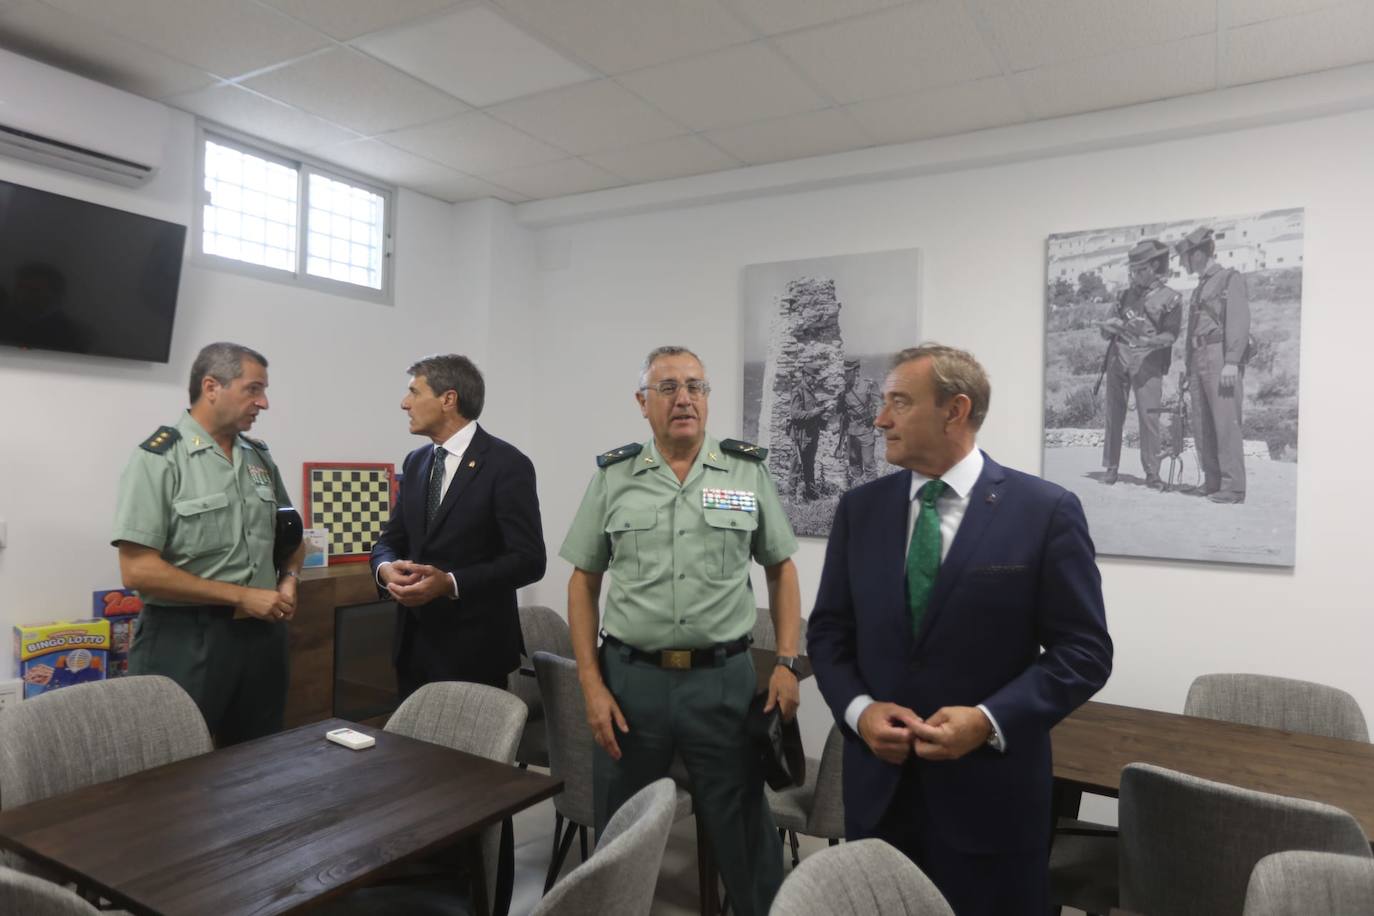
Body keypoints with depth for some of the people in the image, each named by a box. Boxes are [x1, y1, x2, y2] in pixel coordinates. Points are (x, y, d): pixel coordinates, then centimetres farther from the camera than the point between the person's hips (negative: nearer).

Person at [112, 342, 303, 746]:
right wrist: (241, 596, -17)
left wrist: (290, 579, 0)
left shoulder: (260, 458, 8)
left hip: (262, 634, 6)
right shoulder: (159, 458, -11)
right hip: (186, 640, -6)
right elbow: (138, 571, -17)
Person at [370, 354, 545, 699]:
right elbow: (390, 539, 12)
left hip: (472, 646, -6)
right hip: (413, 640, 7)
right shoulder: (416, 461, 10)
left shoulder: (507, 464, -13)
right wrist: (387, 568, -11)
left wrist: (451, 583, -26)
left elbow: (529, 559, -17)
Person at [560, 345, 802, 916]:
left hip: (723, 679, 0)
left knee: (743, 833, 11)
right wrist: (591, 684, -2)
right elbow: (583, 581, 4)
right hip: (630, 678, 1)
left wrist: (786, 663, -2)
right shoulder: (612, 476, 1)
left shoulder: (748, 471, 0)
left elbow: (780, 569, 7)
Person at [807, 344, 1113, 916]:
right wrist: (859, 710, -10)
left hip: (990, 790, -3)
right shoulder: (859, 509, 2)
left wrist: (989, 720, -18)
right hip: (877, 786, 3)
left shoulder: (1046, 511, -8)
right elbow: (828, 632, 7)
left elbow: (1085, 651, -7)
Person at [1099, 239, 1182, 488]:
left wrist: (1148, 341, -24)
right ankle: (1111, 467, 8)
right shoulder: (1126, 294, 18)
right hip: (1118, 357, 4)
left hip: (1147, 362, -4)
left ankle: (1152, 472, -4)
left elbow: (1171, 335, -5)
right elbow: (1108, 329, 20)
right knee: (1114, 413, 2)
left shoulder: (1170, 298, 5)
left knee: (1148, 416, -9)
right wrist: (1110, 328, -3)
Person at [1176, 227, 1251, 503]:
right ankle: (1212, 483, 9)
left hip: (1221, 356, -8)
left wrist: (1231, 363, -19)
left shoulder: (1231, 278, 1)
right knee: (1203, 425, 4)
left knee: (1226, 421, -11)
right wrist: (1188, 366, 16)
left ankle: (1233, 487, -11)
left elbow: (1239, 322, -10)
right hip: (1199, 361, 8)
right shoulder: (1199, 288, 24)